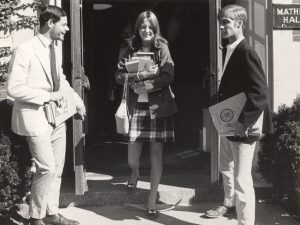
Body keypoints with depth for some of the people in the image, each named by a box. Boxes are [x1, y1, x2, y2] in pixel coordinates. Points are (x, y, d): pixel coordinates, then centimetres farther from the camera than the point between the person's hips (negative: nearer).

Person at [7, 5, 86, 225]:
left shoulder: (53, 48, 8)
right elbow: (14, 88, -20)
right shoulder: (25, 50, -16)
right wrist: (47, 96, -19)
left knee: (57, 169, 13)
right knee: (47, 169, -9)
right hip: (36, 116, -8)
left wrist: (78, 101, 12)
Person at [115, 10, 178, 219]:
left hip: (159, 107, -1)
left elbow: (168, 76, -11)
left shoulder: (162, 48, -1)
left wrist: (144, 86, -16)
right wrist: (141, 75, -18)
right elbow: (119, 75, -3)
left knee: (156, 155, 2)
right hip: (137, 107, 1)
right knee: (132, 159, -3)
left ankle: (152, 201, 15)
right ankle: (135, 174, 35)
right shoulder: (131, 49, 5)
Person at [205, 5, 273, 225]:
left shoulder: (246, 52, -19)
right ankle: (230, 204, 49)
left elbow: (260, 92, -26)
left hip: (242, 128, -10)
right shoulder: (231, 50, 10)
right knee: (226, 169, 27)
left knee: (242, 179, -6)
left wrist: (244, 122, -28)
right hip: (227, 125, 10)